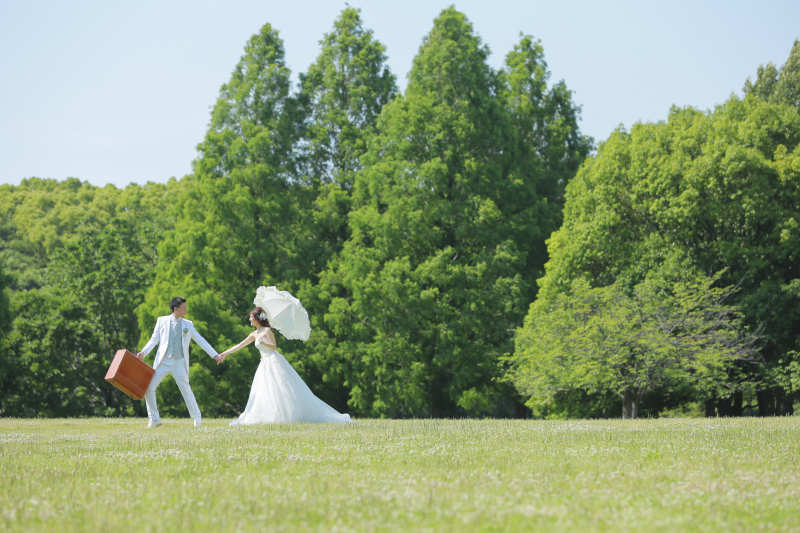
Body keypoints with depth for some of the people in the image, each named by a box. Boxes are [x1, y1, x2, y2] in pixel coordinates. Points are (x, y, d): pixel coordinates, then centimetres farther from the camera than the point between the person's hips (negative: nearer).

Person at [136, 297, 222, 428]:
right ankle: (154, 419, 4)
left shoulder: (188, 324, 10)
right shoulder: (162, 321, 7)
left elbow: (201, 340, 11)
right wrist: (143, 352, -9)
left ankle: (197, 419, 10)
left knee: (187, 391, 0)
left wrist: (215, 355, 7)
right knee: (149, 388, -6)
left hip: (179, 363, 0)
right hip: (163, 362, 0)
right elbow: (154, 339, 6)